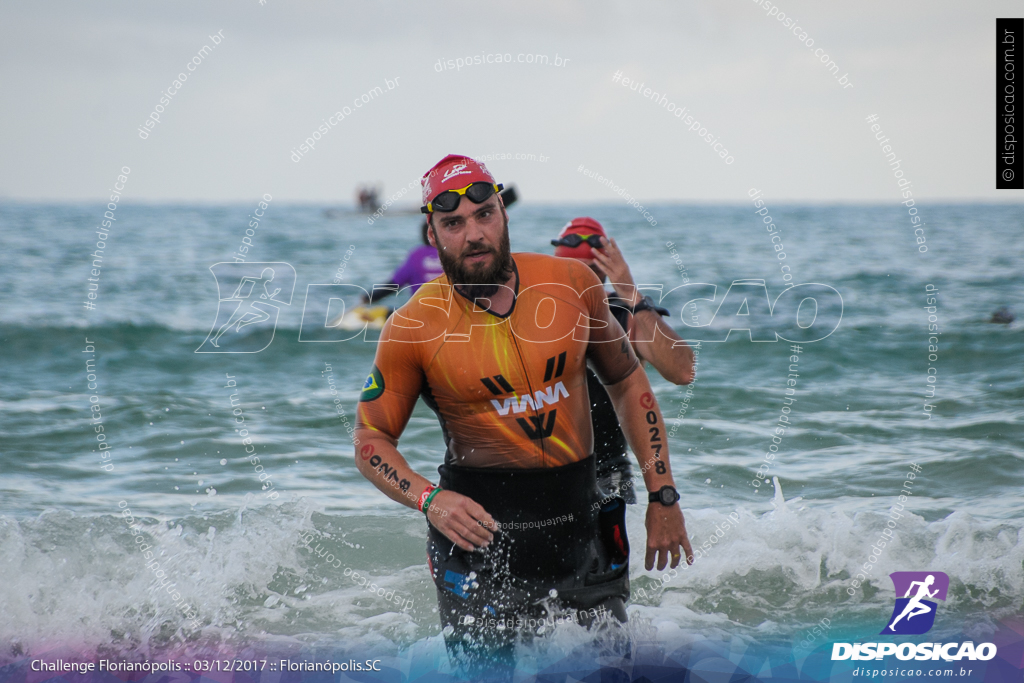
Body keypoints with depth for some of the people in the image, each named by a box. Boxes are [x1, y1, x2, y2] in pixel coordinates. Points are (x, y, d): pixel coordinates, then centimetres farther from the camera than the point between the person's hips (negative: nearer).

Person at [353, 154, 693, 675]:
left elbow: (627, 383, 11)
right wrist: (429, 499, -20)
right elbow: (371, 441, -1)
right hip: (480, 528, -3)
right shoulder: (413, 327, -8)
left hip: (582, 527, 3)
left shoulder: (572, 283, -1)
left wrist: (663, 496, 6)